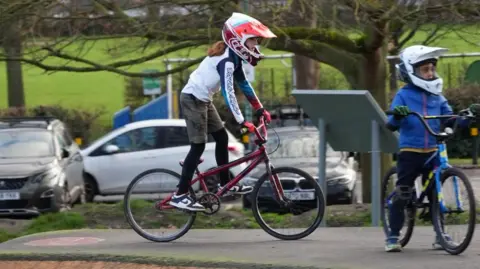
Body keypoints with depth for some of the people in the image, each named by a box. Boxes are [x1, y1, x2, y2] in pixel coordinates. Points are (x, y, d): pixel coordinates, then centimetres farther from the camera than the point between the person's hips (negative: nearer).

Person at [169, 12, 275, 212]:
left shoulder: (234, 57, 6)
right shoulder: (226, 60, -24)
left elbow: (243, 84, 14)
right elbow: (228, 93, -32)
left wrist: (260, 109, 10)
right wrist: (242, 122, -35)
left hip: (203, 100, 10)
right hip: (192, 99, -10)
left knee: (222, 138, 13)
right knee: (198, 146, -10)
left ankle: (225, 184, 23)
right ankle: (180, 195, -8)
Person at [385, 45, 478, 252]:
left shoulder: (437, 96, 7)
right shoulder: (404, 95, -4)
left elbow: (450, 120, 5)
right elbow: (391, 124, -11)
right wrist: (396, 116, -34)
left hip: (432, 152, 3)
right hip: (409, 152, -3)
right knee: (402, 194, -1)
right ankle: (393, 237, 7)